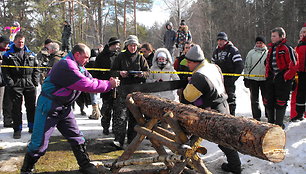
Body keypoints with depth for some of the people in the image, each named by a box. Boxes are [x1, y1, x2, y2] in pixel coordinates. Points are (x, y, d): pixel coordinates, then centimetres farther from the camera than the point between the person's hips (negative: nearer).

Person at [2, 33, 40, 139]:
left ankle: (32, 127, 20)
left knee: (32, 106, 7)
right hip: (15, 85, -2)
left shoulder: (30, 54, 13)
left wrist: (35, 82, 2)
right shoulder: (8, 55, 6)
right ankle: (17, 129, 8)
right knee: (16, 107, 0)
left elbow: (36, 69, 12)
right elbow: (5, 71, 0)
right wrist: (10, 83, -11)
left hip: (29, 84, 2)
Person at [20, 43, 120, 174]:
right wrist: (108, 85, -19)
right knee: (40, 141, -3)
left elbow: (91, 80, 7)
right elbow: (87, 85, -27)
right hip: (49, 106, -9)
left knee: (76, 137, 11)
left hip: (64, 107, 10)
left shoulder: (78, 66, 8)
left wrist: (110, 83, -9)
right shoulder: (67, 65, -24)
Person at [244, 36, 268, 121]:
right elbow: (246, 66, 7)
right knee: (254, 99, 4)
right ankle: (256, 117, 11)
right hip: (253, 78, 1)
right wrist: (246, 78, 1)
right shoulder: (251, 53, 9)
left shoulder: (268, 53, 9)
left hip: (264, 79, 0)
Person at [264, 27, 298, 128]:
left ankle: (279, 124, 12)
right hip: (271, 79, 7)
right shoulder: (271, 49, 14)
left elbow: (294, 66, -14)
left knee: (280, 102, 0)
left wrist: (286, 77, -14)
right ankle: (271, 123, 24)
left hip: (283, 79, -7)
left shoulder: (287, 49, -10)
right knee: (268, 101, 9)